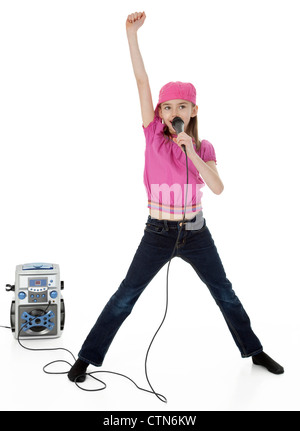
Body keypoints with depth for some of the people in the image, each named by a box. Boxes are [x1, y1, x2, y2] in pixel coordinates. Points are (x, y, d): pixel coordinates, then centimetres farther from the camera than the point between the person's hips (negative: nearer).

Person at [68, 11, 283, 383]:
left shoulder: (203, 147, 0)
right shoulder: (154, 135, -5)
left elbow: (217, 188, -15)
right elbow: (141, 80, -12)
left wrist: (192, 153, -23)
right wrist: (131, 32, -17)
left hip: (195, 233, 2)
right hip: (158, 232, -2)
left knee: (225, 293, 14)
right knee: (125, 297, 1)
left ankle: (254, 351, 34)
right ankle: (87, 357, 15)